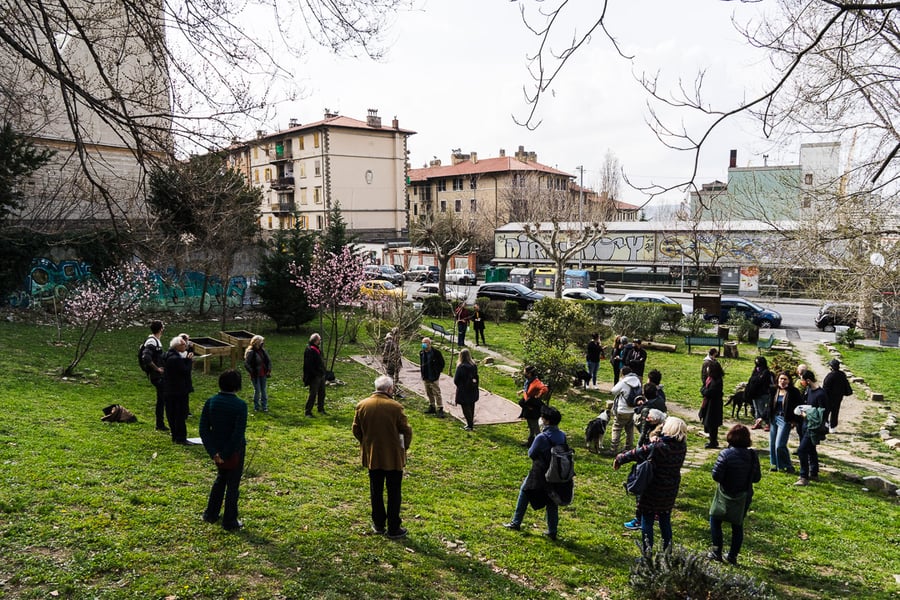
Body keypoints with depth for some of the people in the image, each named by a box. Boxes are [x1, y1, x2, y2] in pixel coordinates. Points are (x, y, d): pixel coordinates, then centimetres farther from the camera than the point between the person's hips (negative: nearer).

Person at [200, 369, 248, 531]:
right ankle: (230, 522, 21)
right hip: (234, 451, -5)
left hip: (217, 450, 5)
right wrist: (226, 454, -14)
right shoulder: (240, 405, -20)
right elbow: (238, 434, -23)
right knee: (233, 485, 10)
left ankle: (211, 514, 37)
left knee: (221, 478, 28)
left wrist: (213, 451, -7)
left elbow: (203, 430, -7)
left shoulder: (211, 402, -6)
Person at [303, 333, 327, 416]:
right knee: (313, 394, -5)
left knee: (322, 394, 16)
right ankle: (308, 412, 4)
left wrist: (325, 371, 18)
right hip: (314, 377, -9)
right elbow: (308, 366, -21)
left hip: (321, 376, 9)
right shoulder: (309, 351, -17)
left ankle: (321, 410, 28)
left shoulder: (318, 349, 13)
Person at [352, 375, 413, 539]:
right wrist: (404, 448, 5)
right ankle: (393, 529, 16)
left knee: (376, 491, 17)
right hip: (393, 457, -4)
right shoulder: (395, 407, -17)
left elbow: (356, 430, 2)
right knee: (394, 493, 9)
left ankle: (379, 525, 27)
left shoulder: (362, 405, -6)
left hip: (372, 456, 4)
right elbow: (406, 431, -13)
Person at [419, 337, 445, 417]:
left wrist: (438, 371, -6)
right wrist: (421, 370, 11)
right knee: (429, 393, 16)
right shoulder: (421, 352, 5)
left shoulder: (436, 352, -13)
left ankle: (440, 409, -4)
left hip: (434, 377, -6)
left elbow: (442, 362, -4)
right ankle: (432, 407, 28)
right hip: (425, 377, 6)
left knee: (436, 393, -7)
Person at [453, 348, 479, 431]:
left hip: (463, 391, -6)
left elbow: (456, 380, -13)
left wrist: (459, 386, 5)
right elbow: (476, 377, 5)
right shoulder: (473, 365, -1)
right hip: (473, 391, 6)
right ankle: (471, 423, 27)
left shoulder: (461, 367, -19)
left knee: (466, 408, 2)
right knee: (471, 407, 17)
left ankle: (470, 425, 1)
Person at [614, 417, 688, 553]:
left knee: (647, 521, 8)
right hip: (670, 493, 6)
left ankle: (647, 552, 11)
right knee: (665, 521, 21)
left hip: (652, 492, -6)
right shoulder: (682, 447, -8)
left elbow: (636, 453, -18)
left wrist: (620, 459, -6)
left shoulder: (658, 447, -25)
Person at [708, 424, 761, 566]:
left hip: (726, 496, -4)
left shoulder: (726, 454, -21)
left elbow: (716, 476, -22)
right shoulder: (753, 456, -7)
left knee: (715, 520, 14)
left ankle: (717, 552, 14)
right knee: (738, 526, 18)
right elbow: (757, 478, 1)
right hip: (744, 498, 4)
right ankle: (733, 555, 24)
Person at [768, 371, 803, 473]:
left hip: (785, 420, -6)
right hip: (774, 419, 6)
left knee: (779, 445, -11)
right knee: (772, 444, 10)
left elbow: (798, 407, -5)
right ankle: (774, 464, 24)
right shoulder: (774, 391, 6)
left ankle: (788, 467, 6)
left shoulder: (794, 392, -8)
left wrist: (795, 421, -10)